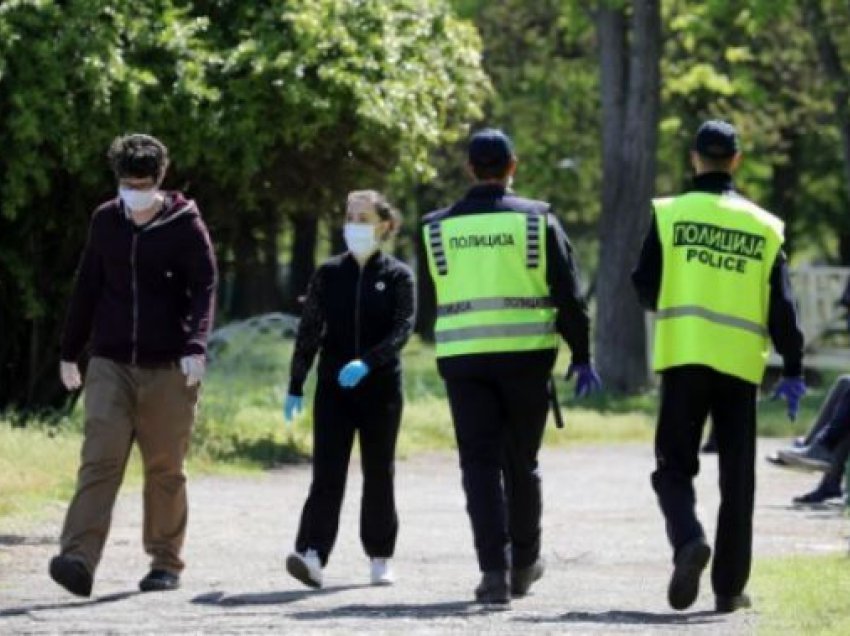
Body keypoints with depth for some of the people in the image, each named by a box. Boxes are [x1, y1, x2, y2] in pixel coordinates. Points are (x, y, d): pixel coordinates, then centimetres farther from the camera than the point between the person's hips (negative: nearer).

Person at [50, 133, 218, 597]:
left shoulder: (185, 225, -2)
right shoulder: (105, 222, 8)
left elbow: (204, 289, -7)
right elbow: (87, 288, 15)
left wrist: (196, 345, -22)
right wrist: (70, 350, 17)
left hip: (168, 368, -2)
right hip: (110, 364, 2)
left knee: (165, 470, 5)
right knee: (99, 460, -11)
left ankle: (165, 562, 16)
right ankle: (79, 560, -21)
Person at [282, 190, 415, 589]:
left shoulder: (397, 276, 1)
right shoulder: (329, 274, 6)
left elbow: (402, 329, -11)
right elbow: (309, 331, 8)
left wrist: (367, 363, -26)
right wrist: (295, 387, 6)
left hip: (380, 388, -1)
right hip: (333, 388, 1)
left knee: (378, 473, 7)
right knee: (327, 472, -10)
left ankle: (380, 559, 18)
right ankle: (311, 555, -21)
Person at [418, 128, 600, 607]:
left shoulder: (437, 228, 4)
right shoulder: (538, 220, -1)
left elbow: (432, 295, 15)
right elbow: (569, 295, -4)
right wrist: (582, 357, 3)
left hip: (464, 360, 0)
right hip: (528, 355, 0)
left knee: (480, 465, 0)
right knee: (521, 464, 14)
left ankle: (494, 571, -13)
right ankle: (524, 564, 26)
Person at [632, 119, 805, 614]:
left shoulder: (671, 214, -1)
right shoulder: (764, 226, 4)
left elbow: (646, 289, 0)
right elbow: (782, 307, 3)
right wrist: (793, 371, 9)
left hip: (684, 356, -1)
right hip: (741, 364, 1)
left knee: (675, 466, 6)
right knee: (737, 480, 8)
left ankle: (689, 540, -23)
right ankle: (729, 586, 8)